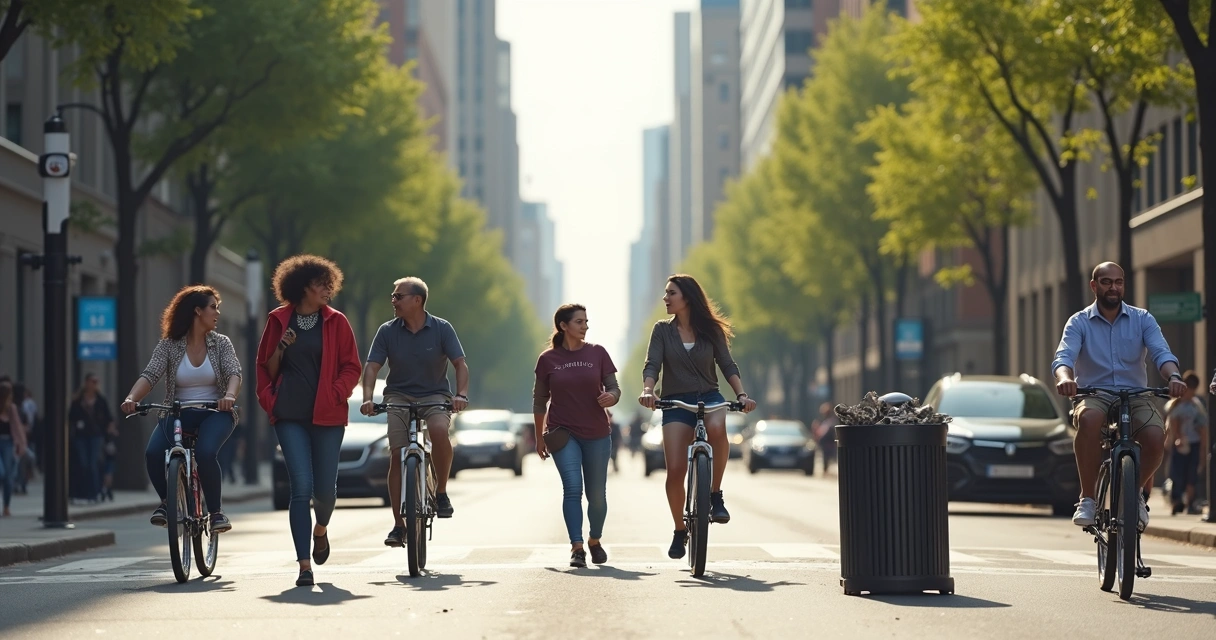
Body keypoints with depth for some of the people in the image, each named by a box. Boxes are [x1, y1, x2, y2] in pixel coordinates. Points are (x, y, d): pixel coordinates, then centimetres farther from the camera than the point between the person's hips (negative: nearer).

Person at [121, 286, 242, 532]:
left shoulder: (220, 343, 3)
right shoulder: (169, 345, 0)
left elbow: (234, 372, -12)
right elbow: (150, 375, -13)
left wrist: (230, 395, -36)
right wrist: (131, 398, -33)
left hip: (214, 412, -1)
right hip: (178, 413, 1)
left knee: (205, 453, -32)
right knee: (153, 453, -25)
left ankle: (216, 511, -11)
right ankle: (167, 501, 3)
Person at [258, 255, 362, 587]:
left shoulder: (336, 322, 4)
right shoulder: (279, 320, 5)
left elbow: (351, 367, 7)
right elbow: (266, 367, 13)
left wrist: (336, 394, -9)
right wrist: (281, 349, -6)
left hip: (327, 414, 1)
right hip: (290, 416, -1)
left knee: (325, 488, 4)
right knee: (301, 487, -10)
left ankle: (320, 529, 40)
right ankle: (304, 566, -7)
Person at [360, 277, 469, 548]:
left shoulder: (442, 329, -6)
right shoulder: (388, 331, -2)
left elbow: (460, 364, -9)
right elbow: (372, 366, -7)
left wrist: (461, 394, -26)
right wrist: (368, 397, -24)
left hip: (434, 394, -2)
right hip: (399, 395, 2)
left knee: (439, 430, -33)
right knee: (397, 455, -11)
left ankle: (441, 492, -12)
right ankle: (399, 524, -3)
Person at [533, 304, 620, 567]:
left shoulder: (597, 353, 1)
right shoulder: (548, 359, 0)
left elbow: (614, 388, 3)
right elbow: (539, 400, 8)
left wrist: (610, 396, -21)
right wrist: (539, 436, 10)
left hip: (597, 434, 1)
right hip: (563, 434, -1)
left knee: (597, 494, 6)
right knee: (572, 489, -14)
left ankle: (595, 541, 29)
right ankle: (577, 548, -15)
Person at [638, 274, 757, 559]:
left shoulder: (711, 330, 6)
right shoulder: (662, 330, 6)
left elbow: (728, 365, 2)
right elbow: (652, 365, -4)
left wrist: (741, 394, -15)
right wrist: (647, 390, -24)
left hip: (709, 396, 0)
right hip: (676, 402, 1)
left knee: (717, 428, -37)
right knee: (675, 471, -12)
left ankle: (715, 495, -18)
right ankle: (680, 531, 9)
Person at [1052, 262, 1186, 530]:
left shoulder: (1142, 319, 6)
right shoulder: (1079, 322, 3)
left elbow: (1161, 353, -7)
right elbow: (1064, 356, -13)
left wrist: (1174, 376, -31)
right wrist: (1065, 377, -38)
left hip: (1135, 396, 1)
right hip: (1094, 396, -1)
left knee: (1155, 436, -31)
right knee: (1089, 418, -39)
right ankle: (1087, 498, -25)